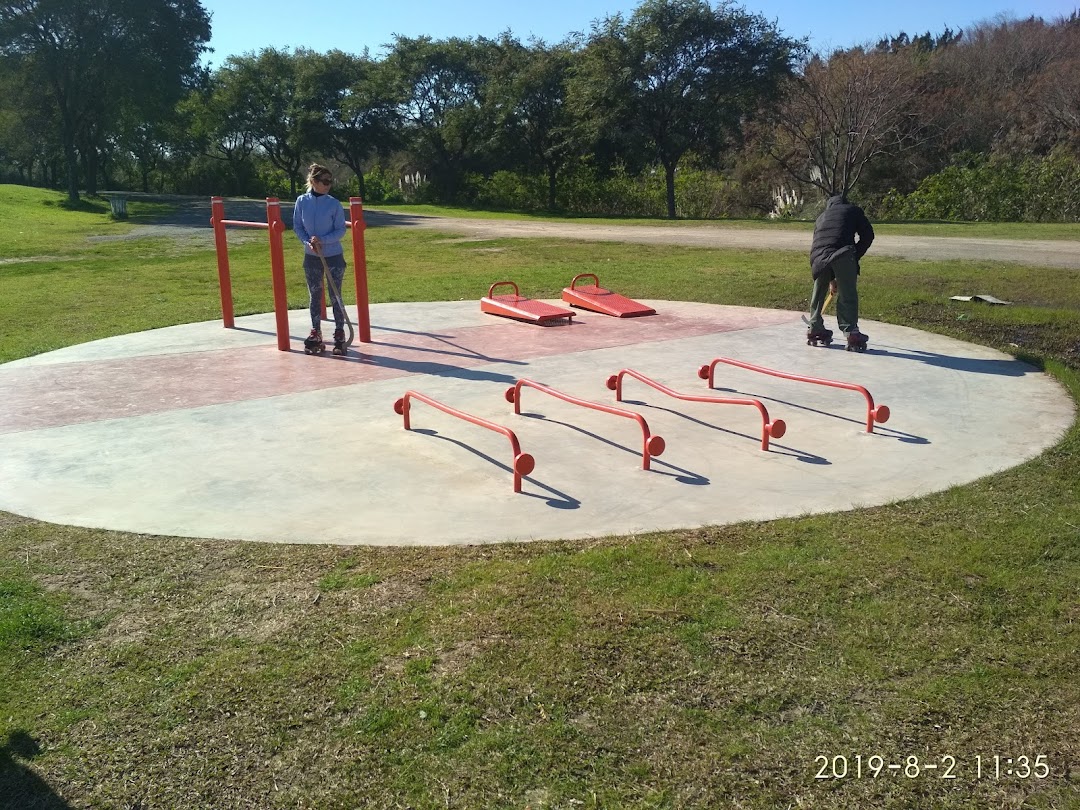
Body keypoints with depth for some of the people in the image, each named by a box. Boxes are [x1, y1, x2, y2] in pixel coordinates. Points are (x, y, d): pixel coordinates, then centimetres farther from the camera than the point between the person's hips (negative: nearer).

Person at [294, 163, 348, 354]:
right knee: (314, 296, 11)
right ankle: (315, 332, 24)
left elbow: (341, 231, -7)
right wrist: (308, 242, -13)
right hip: (311, 257, 2)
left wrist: (322, 240, -20)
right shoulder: (302, 201, -3)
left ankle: (339, 333, 12)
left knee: (336, 296, 2)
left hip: (334, 256, -2)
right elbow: (297, 227, 3)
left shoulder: (334, 204, -9)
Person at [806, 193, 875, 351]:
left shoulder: (821, 217, 36)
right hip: (843, 254, -3)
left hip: (818, 256, 3)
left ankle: (815, 329, 28)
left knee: (818, 292, 20)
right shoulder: (853, 210, 25)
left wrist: (831, 279, 40)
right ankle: (851, 331, -2)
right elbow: (867, 235, 13)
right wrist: (855, 256, 20)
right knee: (848, 294, 3)